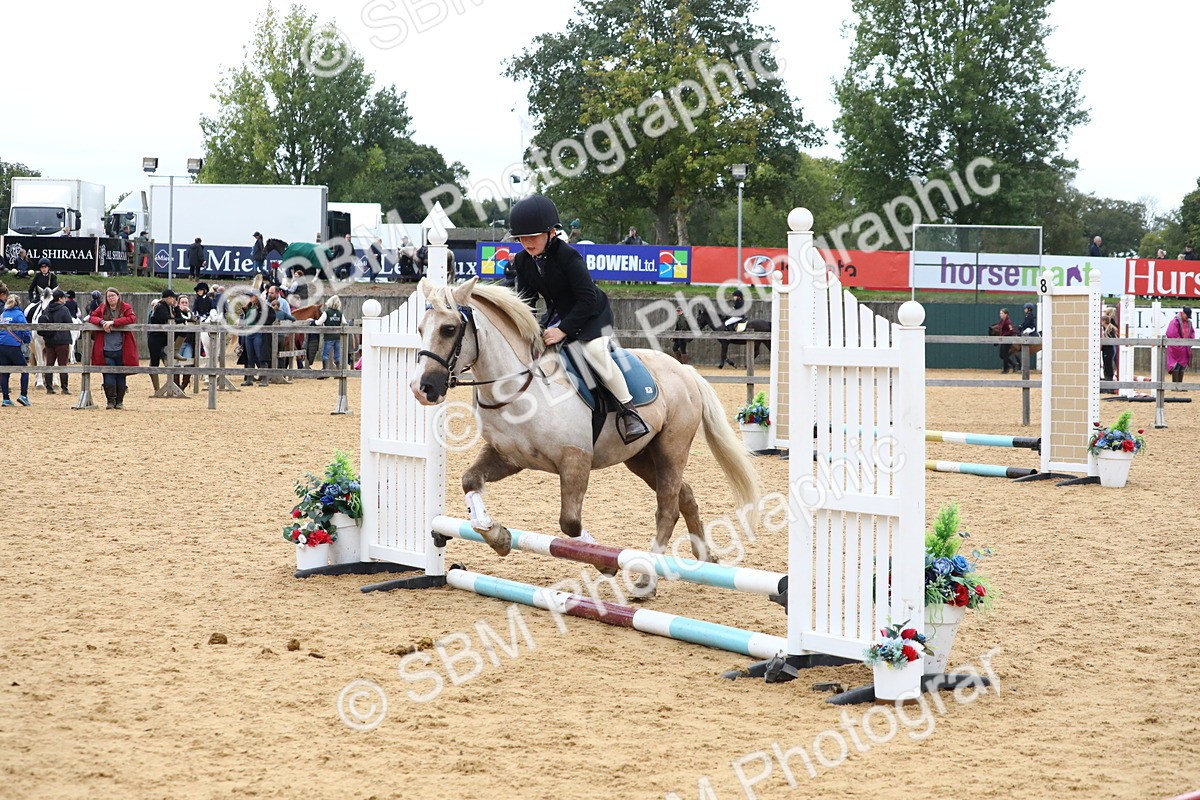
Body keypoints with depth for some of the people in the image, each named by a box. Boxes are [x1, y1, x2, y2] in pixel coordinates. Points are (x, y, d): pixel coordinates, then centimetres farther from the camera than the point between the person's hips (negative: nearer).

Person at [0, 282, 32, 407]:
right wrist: (27, 340, 5)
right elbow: (25, 329, -11)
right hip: (13, 347, -5)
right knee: (25, 370, 6)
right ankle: (23, 395, -5)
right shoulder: (18, 314, -4)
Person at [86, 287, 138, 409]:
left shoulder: (125, 308, 2)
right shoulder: (102, 309, 10)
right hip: (106, 350, 1)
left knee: (121, 377, 6)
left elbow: (132, 318, -14)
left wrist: (113, 322, -21)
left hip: (121, 350, -1)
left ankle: (119, 401, 17)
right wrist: (102, 322, -15)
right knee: (109, 377, -5)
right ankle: (111, 400, 5)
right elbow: (92, 317, 6)